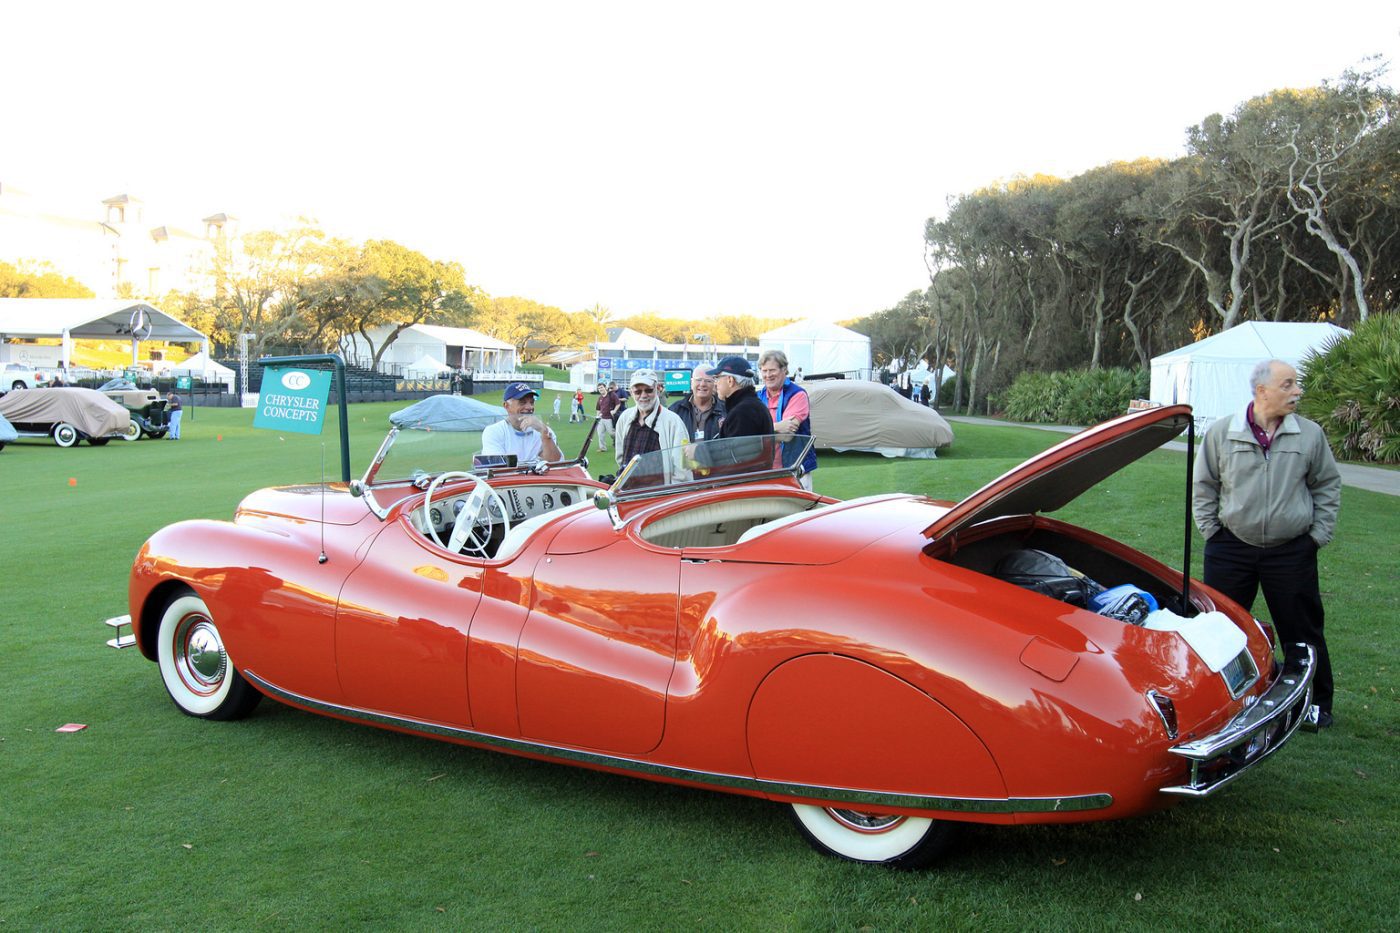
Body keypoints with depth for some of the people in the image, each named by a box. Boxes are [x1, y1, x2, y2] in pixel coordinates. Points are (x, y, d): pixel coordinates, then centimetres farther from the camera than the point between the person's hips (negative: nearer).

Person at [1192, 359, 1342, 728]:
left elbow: (1328, 486, 8)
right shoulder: (1220, 433, -3)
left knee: (1302, 631, 9)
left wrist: (1318, 535, 3)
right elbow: (1203, 487, 5)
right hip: (1231, 549, 0)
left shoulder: (1310, 435, -1)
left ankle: (1317, 704, 25)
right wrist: (1211, 532, 1)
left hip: (1293, 552, 0)